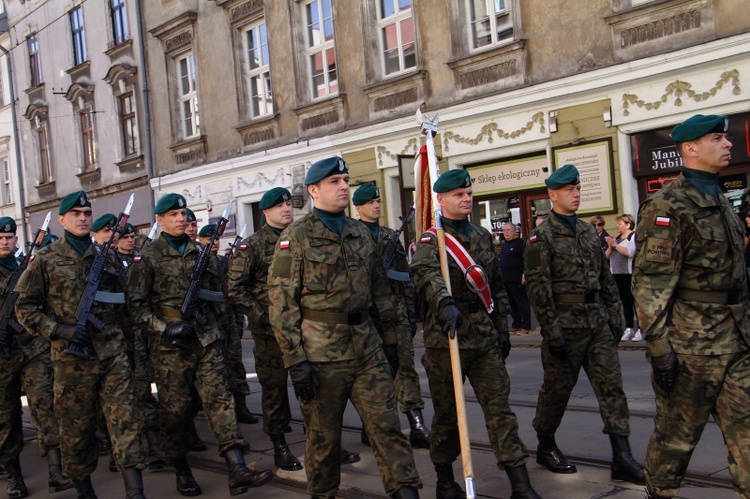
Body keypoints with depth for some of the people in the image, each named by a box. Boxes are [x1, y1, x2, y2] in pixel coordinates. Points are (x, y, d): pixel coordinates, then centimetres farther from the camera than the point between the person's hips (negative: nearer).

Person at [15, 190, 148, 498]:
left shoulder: (107, 257, 12)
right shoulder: (46, 259, 1)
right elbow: (25, 308, 0)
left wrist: (117, 333, 12)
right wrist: (60, 330, -12)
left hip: (113, 354, 2)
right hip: (72, 359, -2)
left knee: (124, 419, -5)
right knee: (76, 427, 8)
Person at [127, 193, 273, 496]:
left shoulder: (201, 253, 13)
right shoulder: (148, 258, 0)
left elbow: (217, 291, 23)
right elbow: (136, 304, -4)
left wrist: (213, 318, 11)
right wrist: (164, 328, -15)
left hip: (207, 340, 3)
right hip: (170, 347, -3)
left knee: (219, 398, -6)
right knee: (175, 409, 5)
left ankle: (237, 471, -11)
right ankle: (182, 472, 22)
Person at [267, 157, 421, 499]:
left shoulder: (361, 234, 11)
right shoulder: (295, 238, -6)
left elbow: (380, 291, 17)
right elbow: (281, 304, -10)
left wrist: (388, 340, 15)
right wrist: (296, 362, -14)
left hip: (367, 349, 4)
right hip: (321, 355, -4)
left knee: (387, 425, 3)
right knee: (323, 437, 9)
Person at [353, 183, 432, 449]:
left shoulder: (391, 236, 14)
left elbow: (405, 277, 15)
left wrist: (411, 313, 12)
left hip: (396, 310, 4)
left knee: (405, 365, -1)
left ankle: (417, 427, -1)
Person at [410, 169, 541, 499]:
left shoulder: (483, 236, 13)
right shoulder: (431, 240, -6)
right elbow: (425, 273, -28)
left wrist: (502, 328, 17)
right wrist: (444, 302, -47)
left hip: (485, 338, 5)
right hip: (445, 338, -4)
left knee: (499, 407, 2)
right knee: (447, 413, 8)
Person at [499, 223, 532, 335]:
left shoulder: (521, 243, -8)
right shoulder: (505, 245, 18)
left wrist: (524, 274, -22)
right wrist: (501, 275, 22)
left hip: (517, 280, -9)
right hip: (506, 280, 9)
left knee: (522, 303, -4)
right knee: (512, 304, 12)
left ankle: (526, 326, -1)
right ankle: (516, 325, 19)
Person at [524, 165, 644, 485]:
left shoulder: (588, 232, 12)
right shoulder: (541, 237, -8)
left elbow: (606, 278, 16)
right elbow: (538, 288, -13)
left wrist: (615, 316, 10)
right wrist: (552, 332, -16)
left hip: (597, 323, 6)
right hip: (565, 325, -6)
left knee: (611, 386, 2)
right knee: (557, 390, 6)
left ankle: (622, 458, 6)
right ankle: (546, 448, 26)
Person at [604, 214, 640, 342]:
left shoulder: (634, 236, -5)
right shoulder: (616, 238, 16)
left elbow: (630, 252, -21)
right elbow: (607, 256, 15)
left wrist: (615, 245, -14)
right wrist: (610, 246, -3)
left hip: (630, 274, -7)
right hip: (617, 274, 7)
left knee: (635, 301, -6)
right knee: (625, 302, 8)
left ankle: (641, 329, -3)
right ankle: (629, 329, 10)